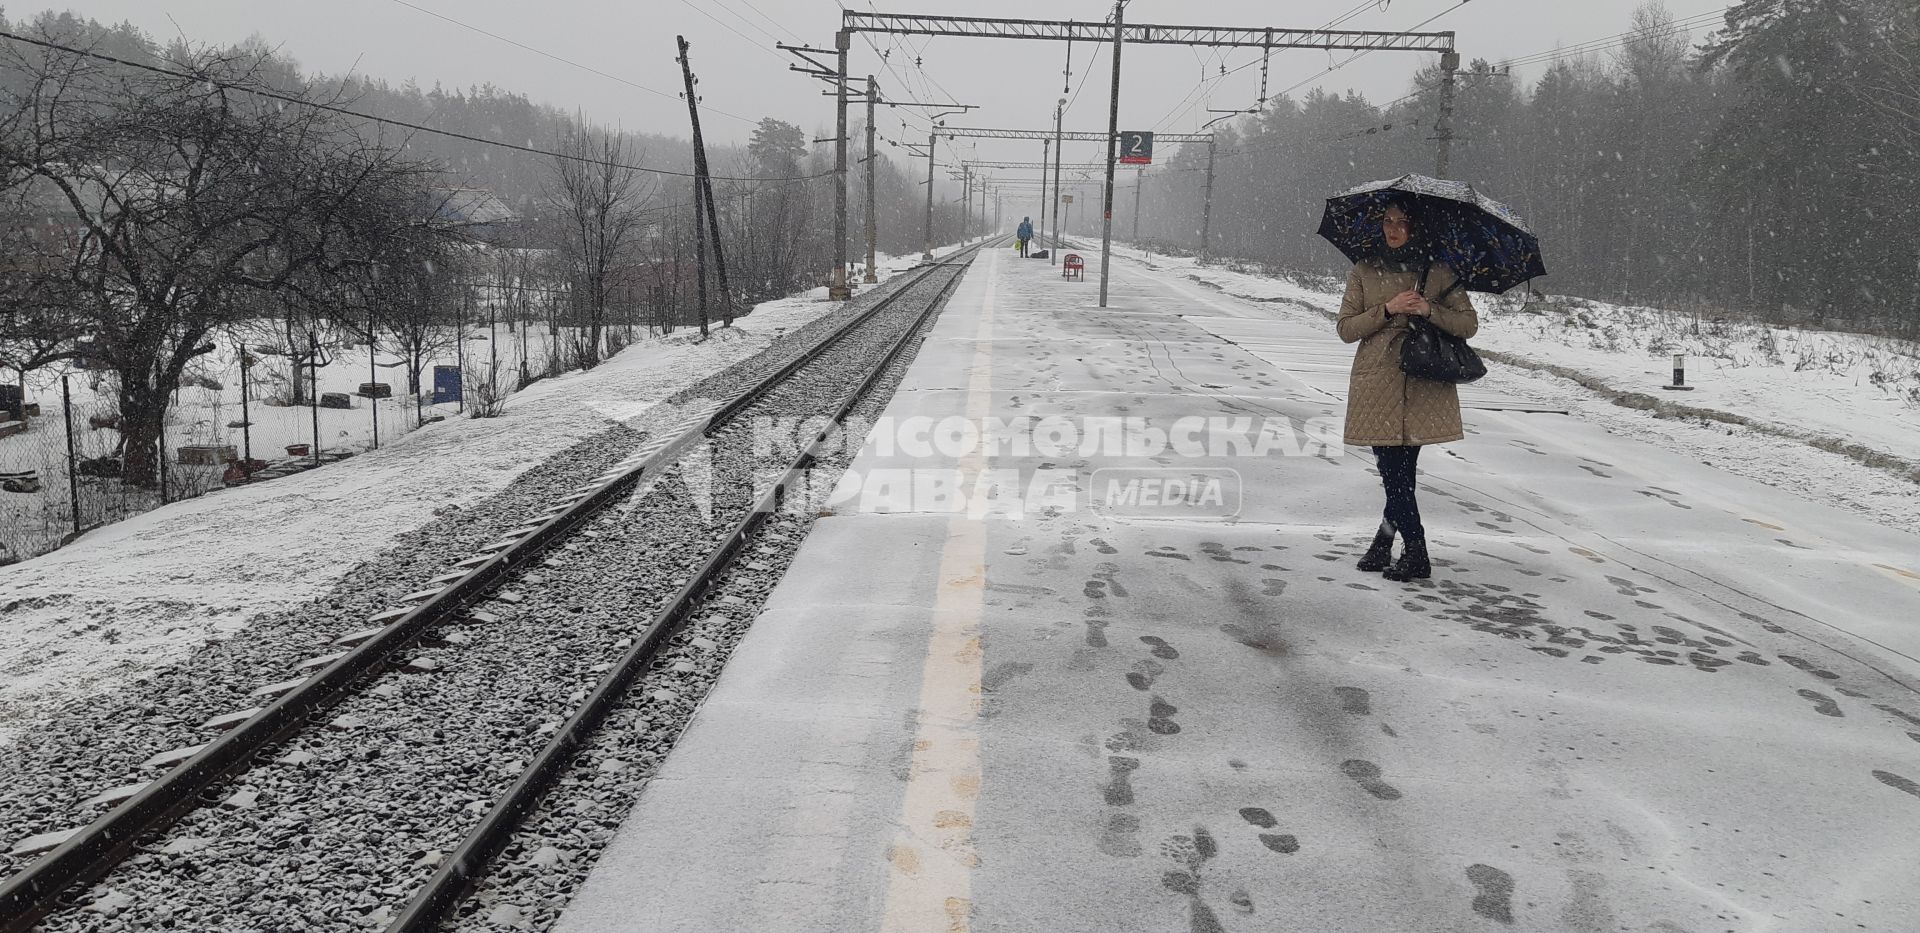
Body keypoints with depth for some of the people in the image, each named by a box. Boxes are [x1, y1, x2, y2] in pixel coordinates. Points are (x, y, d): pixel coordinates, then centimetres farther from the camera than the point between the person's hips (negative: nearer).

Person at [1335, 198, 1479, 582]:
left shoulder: (1438, 272, 9)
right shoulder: (1365, 271, 10)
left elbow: (1469, 323, 8)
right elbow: (1346, 328, 5)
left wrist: (1430, 310, -9)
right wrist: (1387, 309, -9)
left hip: (1424, 385, 0)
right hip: (1378, 384, 0)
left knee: (1399, 471, -5)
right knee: (1396, 471, -4)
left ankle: (1384, 539, 12)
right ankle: (1416, 555, 8)